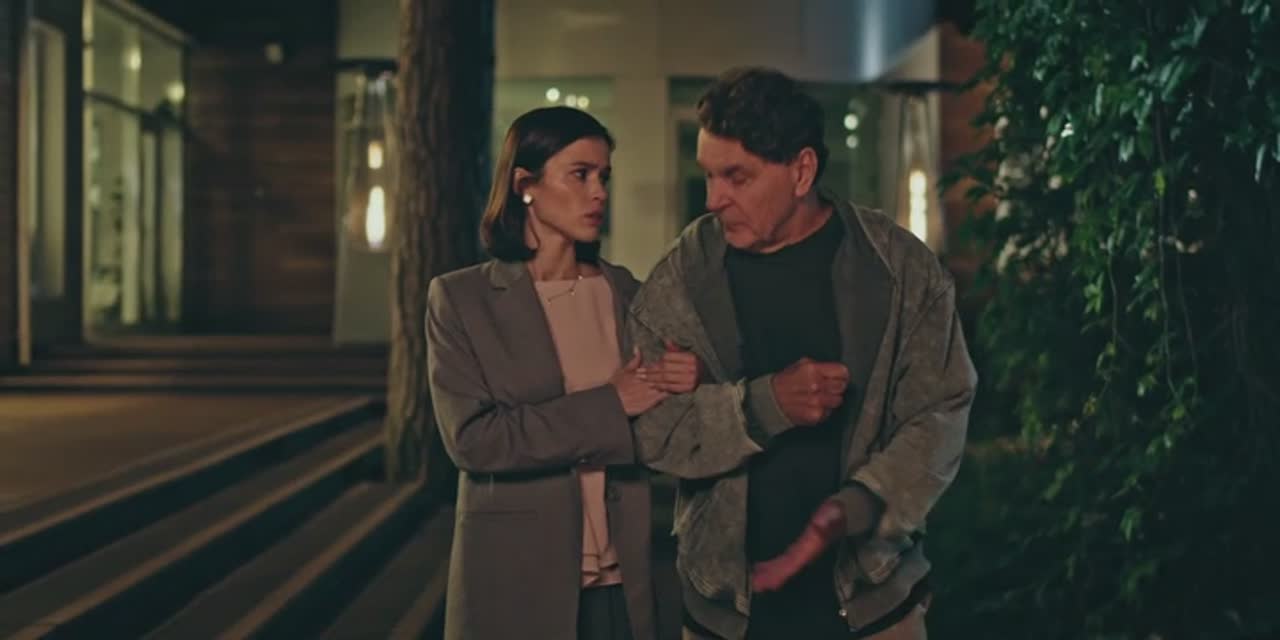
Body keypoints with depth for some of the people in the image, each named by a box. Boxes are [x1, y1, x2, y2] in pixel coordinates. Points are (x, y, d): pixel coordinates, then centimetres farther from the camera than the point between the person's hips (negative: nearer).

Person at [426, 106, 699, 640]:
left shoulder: (625, 292, 5)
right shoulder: (460, 298, -4)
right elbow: (471, 439, -14)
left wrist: (680, 388, -12)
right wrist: (607, 407, -15)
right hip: (516, 579, -3)